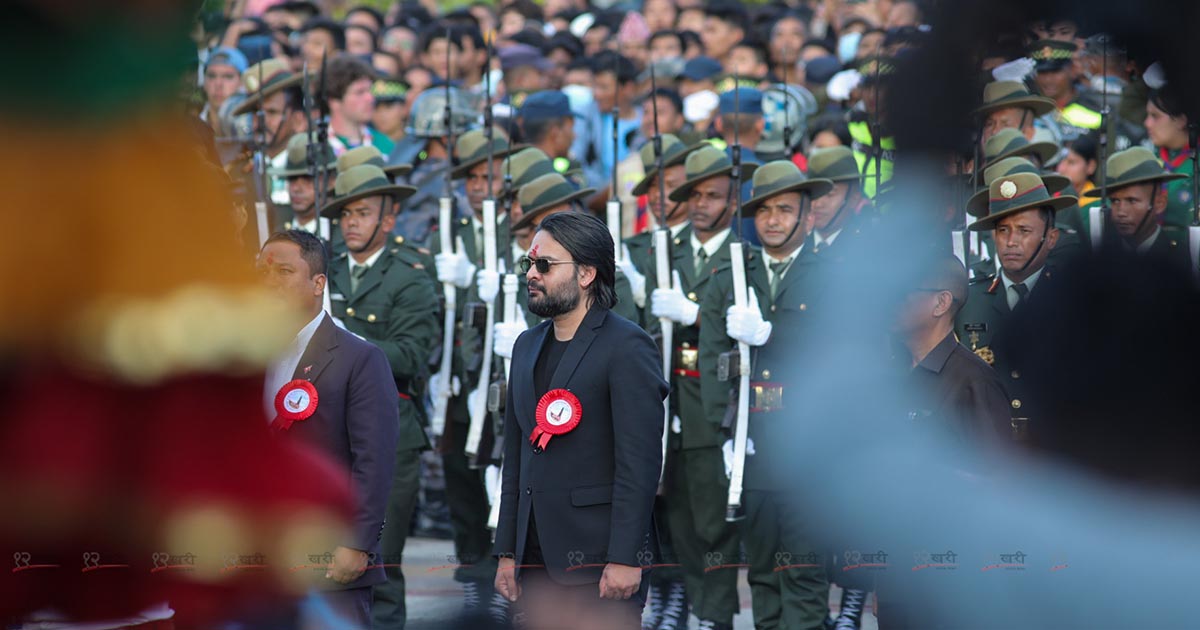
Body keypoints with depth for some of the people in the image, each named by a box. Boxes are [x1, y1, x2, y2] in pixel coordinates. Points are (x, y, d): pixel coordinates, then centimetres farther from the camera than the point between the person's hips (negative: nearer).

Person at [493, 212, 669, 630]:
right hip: (537, 561, 7)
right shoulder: (528, 346, 17)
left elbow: (640, 462, -13)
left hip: (597, 563, -7)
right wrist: (506, 552, 14)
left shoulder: (626, 347, -7)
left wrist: (624, 559, -18)